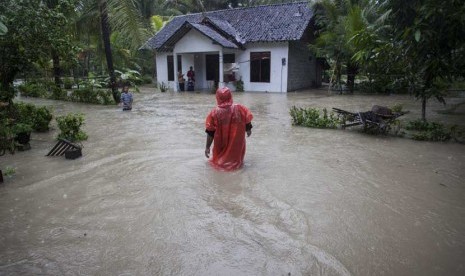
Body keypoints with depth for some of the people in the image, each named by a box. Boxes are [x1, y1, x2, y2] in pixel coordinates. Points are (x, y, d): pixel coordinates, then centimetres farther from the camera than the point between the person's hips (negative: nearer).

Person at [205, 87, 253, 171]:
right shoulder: (239, 109, -14)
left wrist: (207, 147, 3)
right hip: (237, 146, 0)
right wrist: (248, 130, 22)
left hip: (221, 148, 0)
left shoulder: (214, 113, -14)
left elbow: (210, 133, -8)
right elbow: (247, 122, -1)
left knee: (218, 160, 28)